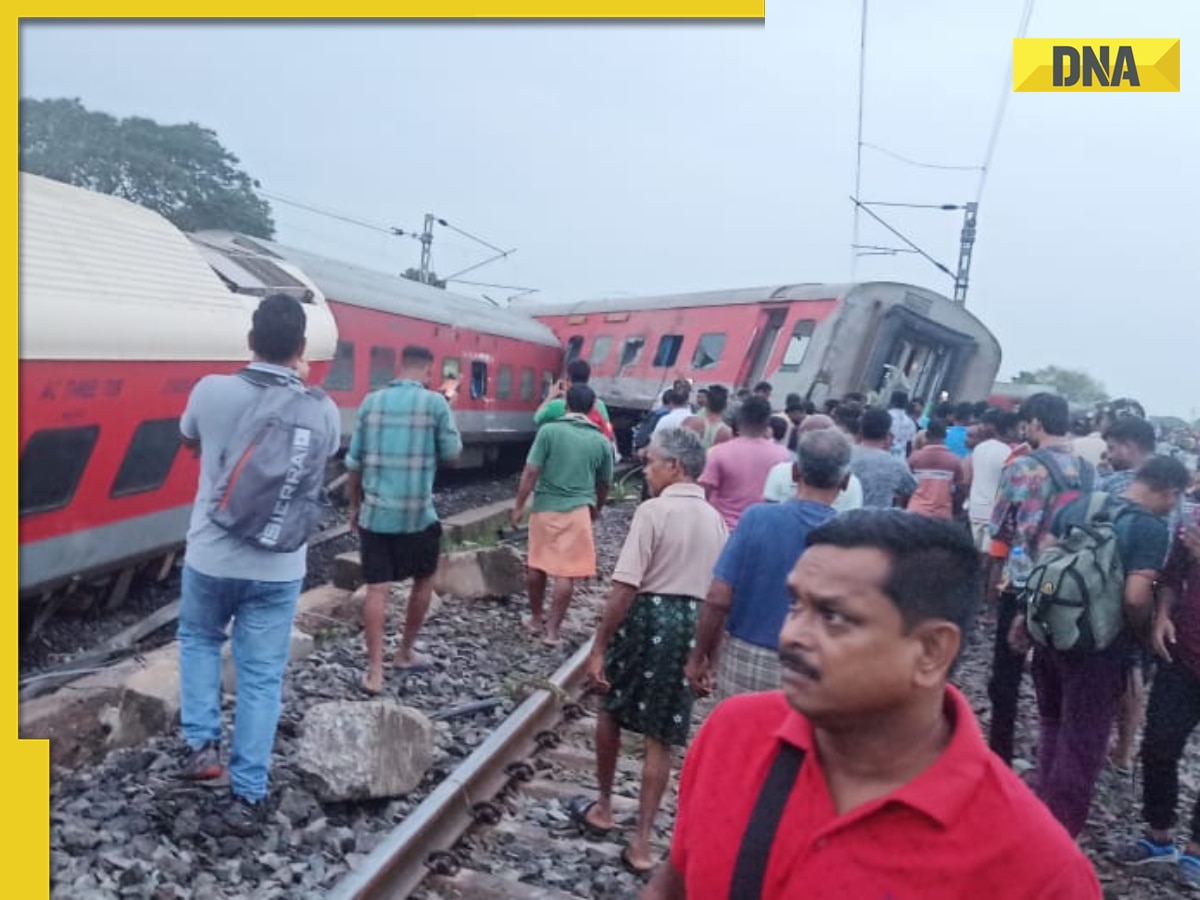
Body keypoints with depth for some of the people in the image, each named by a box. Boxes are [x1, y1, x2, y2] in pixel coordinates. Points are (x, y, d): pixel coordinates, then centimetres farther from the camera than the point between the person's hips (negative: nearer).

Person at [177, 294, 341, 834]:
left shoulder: (211, 392, -11)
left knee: (197, 639, 29)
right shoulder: (322, 411, -10)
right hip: (278, 568, 0)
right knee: (261, 677, 9)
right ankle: (246, 798, 14)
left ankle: (201, 743, 18)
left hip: (211, 557, 0)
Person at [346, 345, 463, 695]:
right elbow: (452, 452, 0)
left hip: (375, 511, 2)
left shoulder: (371, 401, 4)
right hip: (417, 512, -2)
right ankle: (405, 653, 30)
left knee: (377, 589, 3)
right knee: (423, 581, 19)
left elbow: (353, 462, 6)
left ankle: (375, 671, 0)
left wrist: (355, 505, 17)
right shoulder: (435, 402, -6)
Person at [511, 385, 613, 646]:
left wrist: (519, 506, -1)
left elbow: (531, 472, -9)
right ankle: (553, 630, 6)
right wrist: (596, 508, 32)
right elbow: (604, 484, 14)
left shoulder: (549, 431, -6)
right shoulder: (600, 441, 3)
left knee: (536, 566, 17)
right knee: (566, 573, 4)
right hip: (577, 511, 0)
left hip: (544, 508, 0)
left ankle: (536, 619, 31)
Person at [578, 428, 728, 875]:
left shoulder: (654, 510, -13)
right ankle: (642, 841, 16)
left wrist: (599, 646, -13)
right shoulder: (714, 519, 6)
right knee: (660, 738, 10)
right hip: (692, 624, 5)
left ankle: (603, 807, 35)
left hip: (648, 616, -5)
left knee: (610, 710, 21)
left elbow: (625, 588, -18)